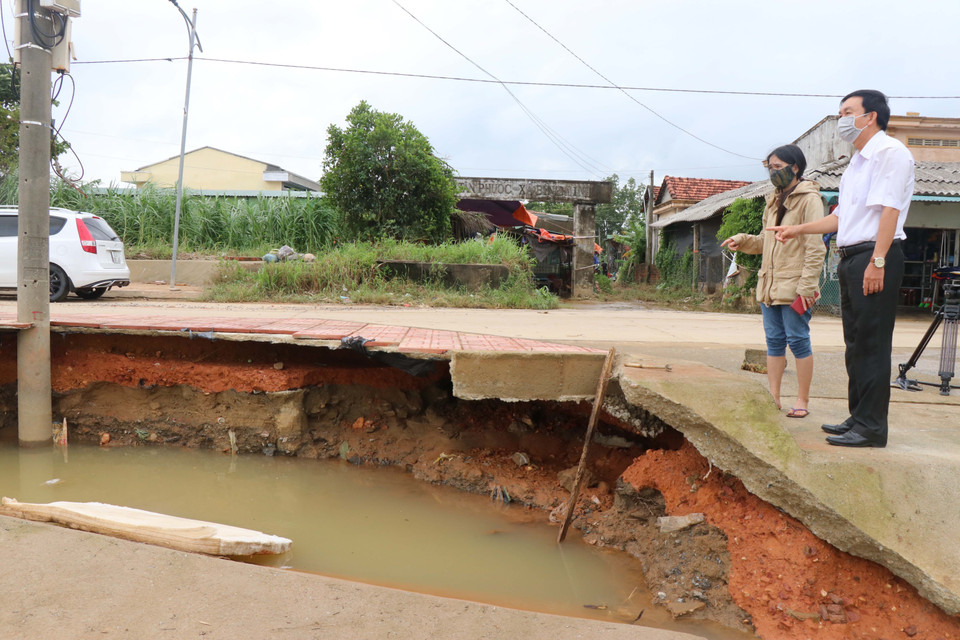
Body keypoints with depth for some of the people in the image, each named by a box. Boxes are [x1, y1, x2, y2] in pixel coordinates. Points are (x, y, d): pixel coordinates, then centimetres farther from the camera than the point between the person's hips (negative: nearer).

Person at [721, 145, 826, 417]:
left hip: (793, 286, -7)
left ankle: (802, 400, 8)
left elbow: (816, 247, -12)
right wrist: (742, 241, 4)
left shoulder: (809, 199, -7)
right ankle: (773, 398, 14)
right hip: (769, 283, 7)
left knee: (797, 339, -2)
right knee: (774, 340, 9)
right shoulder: (774, 201, 18)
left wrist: (806, 286, -18)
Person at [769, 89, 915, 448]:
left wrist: (877, 261, -24)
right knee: (856, 343, 12)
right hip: (851, 258, 10)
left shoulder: (890, 152, -8)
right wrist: (798, 229, 25)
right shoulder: (857, 162, 22)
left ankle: (871, 427, -4)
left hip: (874, 257, -10)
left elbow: (889, 209, -18)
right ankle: (858, 418, 20)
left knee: (872, 344, -8)